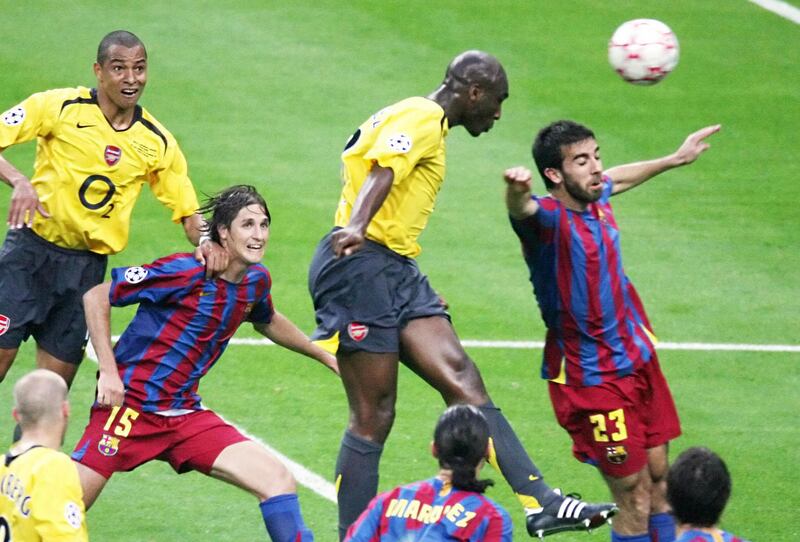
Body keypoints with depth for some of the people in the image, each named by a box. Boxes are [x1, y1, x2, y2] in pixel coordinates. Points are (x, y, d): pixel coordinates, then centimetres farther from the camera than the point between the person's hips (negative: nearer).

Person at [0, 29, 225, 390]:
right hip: (33, 248, -3)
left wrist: (206, 243, -13)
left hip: (88, 265, 4)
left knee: (56, 383, 3)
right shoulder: (61, 107, -7)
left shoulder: (157, 143, 4)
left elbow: (187, 211, 9)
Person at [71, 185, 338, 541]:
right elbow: (96, 297, -12)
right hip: (131, 404, -6)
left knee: (277, 479, -9)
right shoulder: (185, 272, -16)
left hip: (186, 415, 6)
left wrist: (324, 356, 34)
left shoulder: (256, 280, 6)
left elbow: (267, 322, 32)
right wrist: (108, 371, -18)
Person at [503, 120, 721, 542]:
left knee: (661, 479, 15)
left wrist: (676, 159, 40)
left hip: (638, 360, 8)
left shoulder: (596, 199, 1)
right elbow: (523, 208, -48)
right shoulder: (549, 218, -23)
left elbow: (617, 178, 26)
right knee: (636, 501, -4)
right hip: (592, 378, -8)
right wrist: (516, 189, -72)